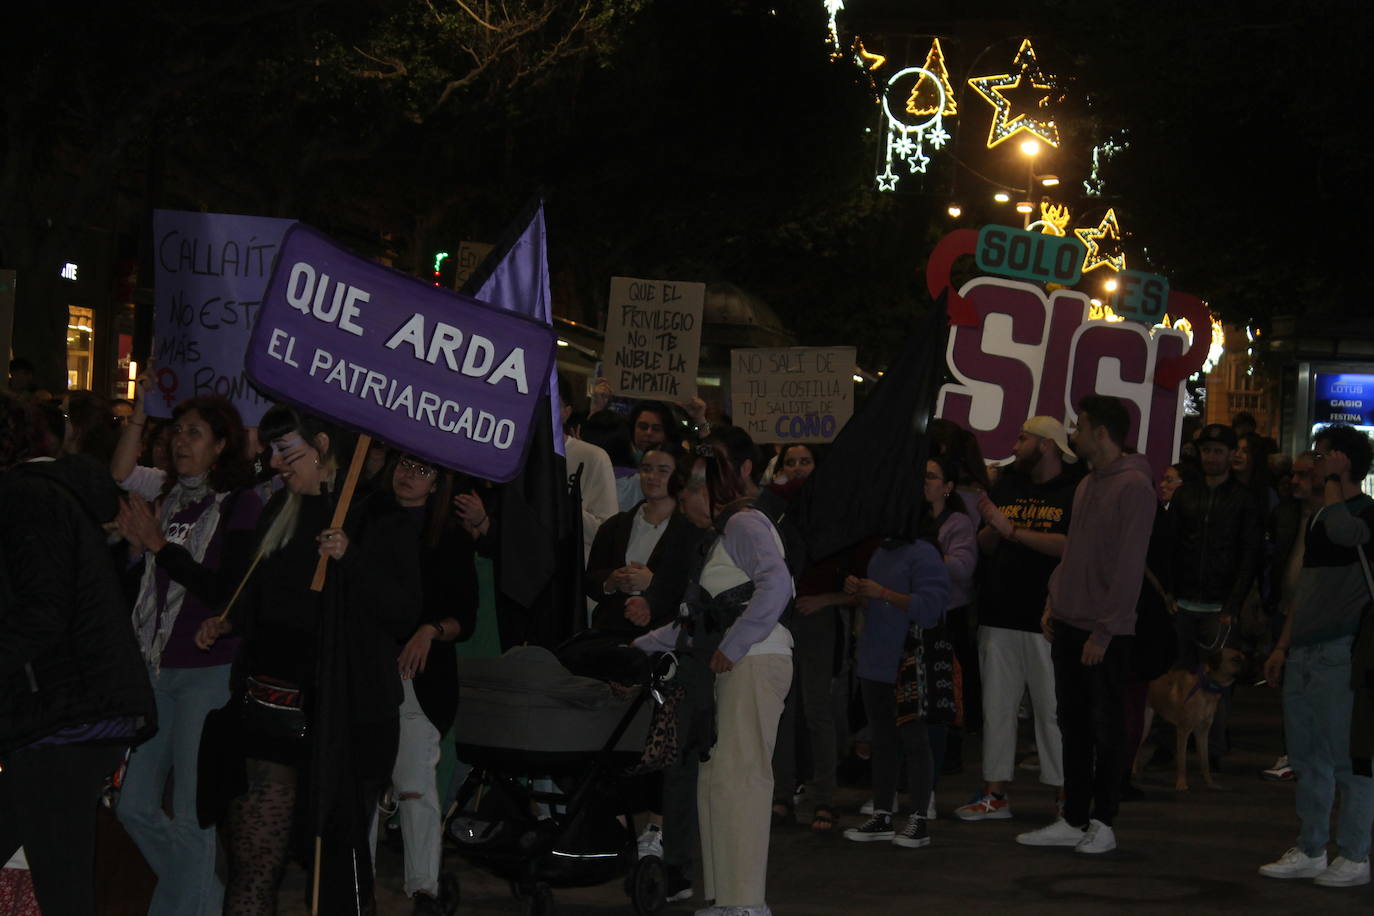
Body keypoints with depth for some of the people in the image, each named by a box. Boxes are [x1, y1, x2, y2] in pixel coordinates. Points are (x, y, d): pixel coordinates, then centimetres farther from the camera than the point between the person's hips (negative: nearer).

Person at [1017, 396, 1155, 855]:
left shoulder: (1134, 487, -13)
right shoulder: (1087, 485, 14)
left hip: (1105, 632, -8)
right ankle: (1073, 821, 17)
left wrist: (1104, 631, -17)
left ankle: (1102, 824, 9)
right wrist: (1053, 604, 11)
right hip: (1067, 625, 8)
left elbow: (1129, 567, -16)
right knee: (1073, 725, 11)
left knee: (1105, 728, 1)